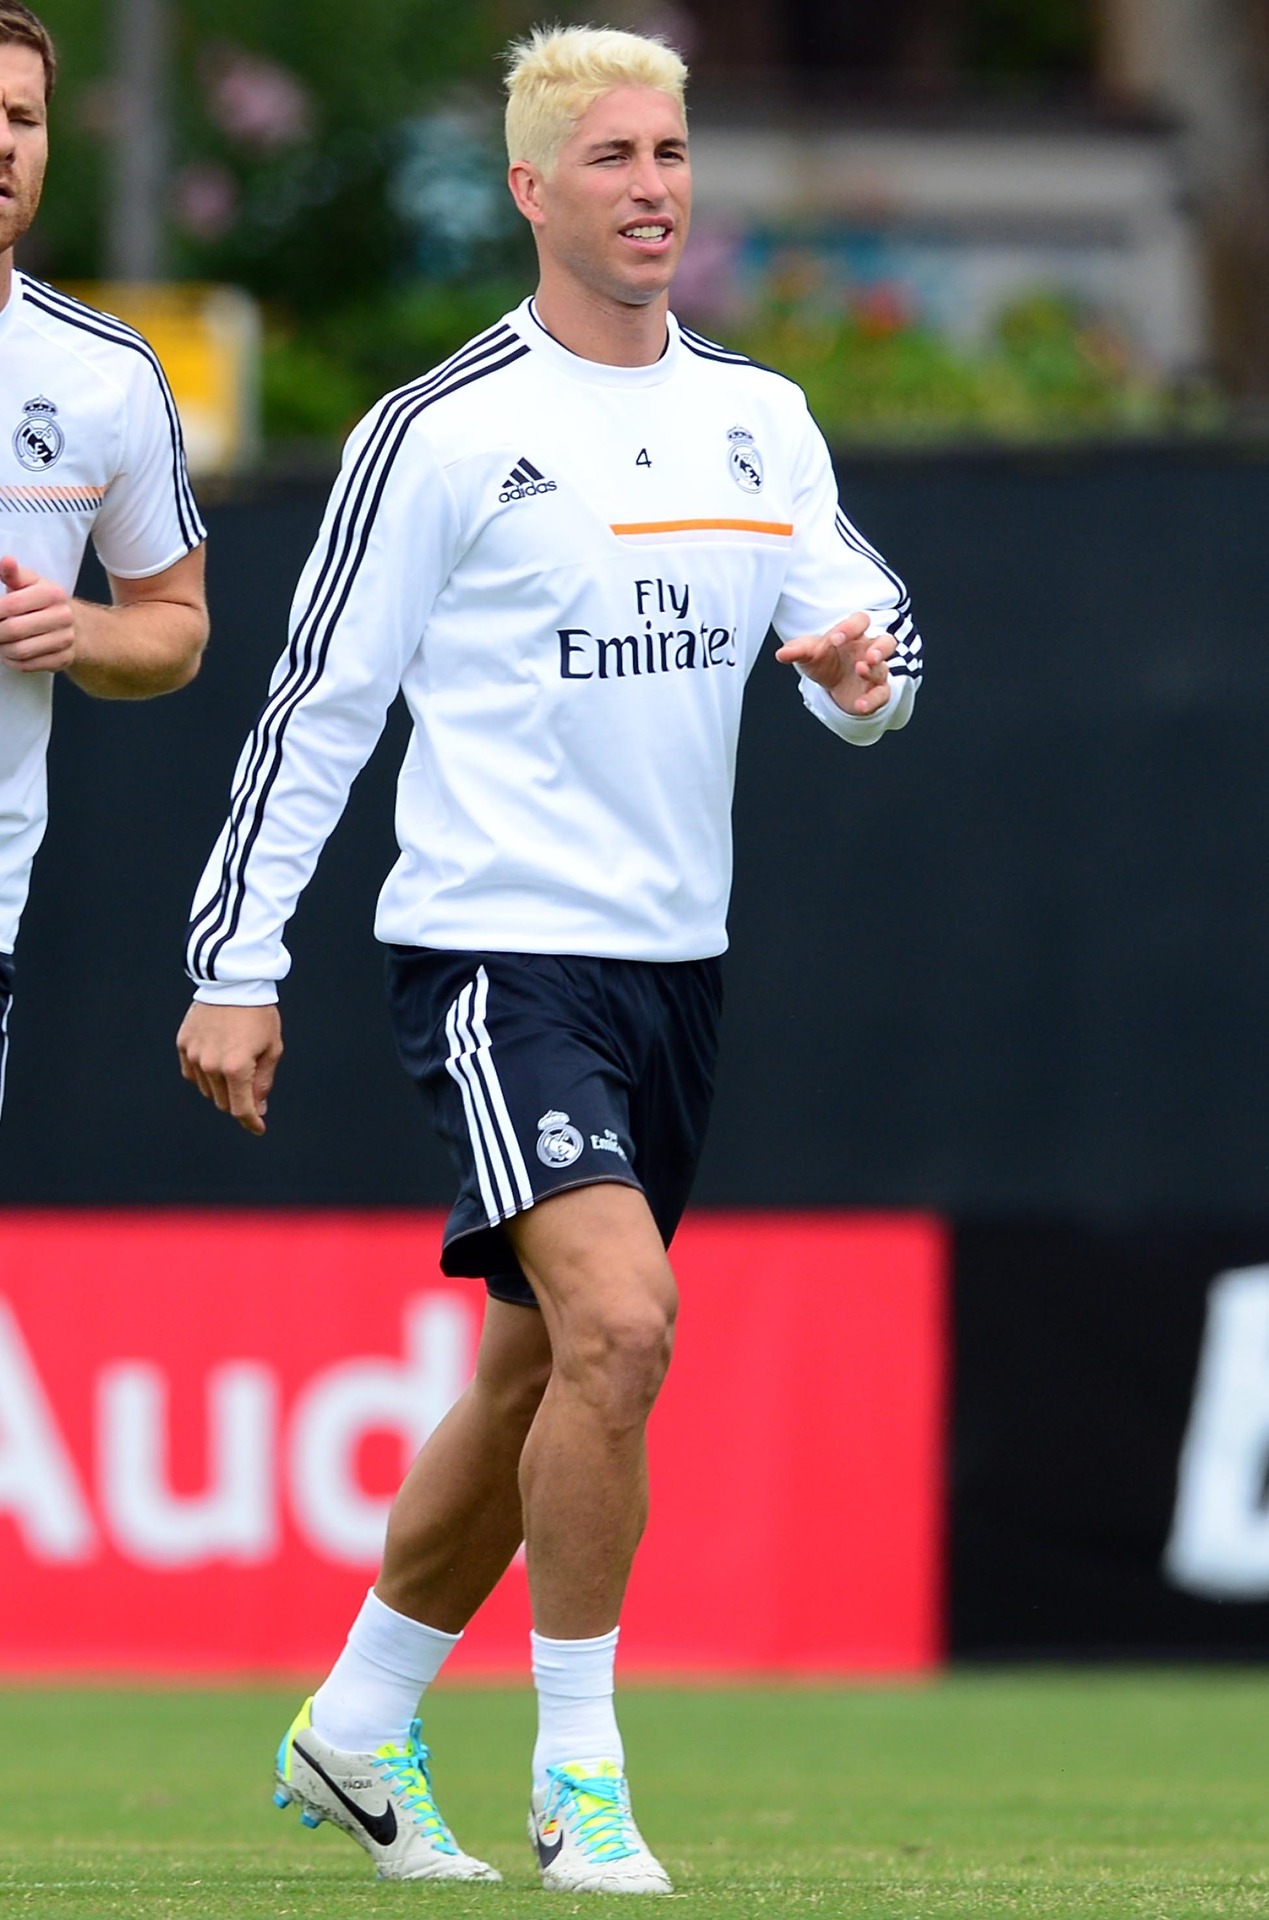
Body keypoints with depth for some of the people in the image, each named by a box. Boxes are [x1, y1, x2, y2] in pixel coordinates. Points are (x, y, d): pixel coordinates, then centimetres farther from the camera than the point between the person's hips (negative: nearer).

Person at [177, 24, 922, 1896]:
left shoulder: (760, 415, 10)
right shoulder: (439, 433, -6)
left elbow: (867, 619, 10)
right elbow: (317, 701, -4)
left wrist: (866, 663, -15)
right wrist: (236, 965, -7)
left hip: (675, 959, 6)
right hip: (498, 947, -6)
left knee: (542, 1375, 12)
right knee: (620, 1322, -22)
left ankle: (358, 1726, 28)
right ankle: (578, 1774, -11)